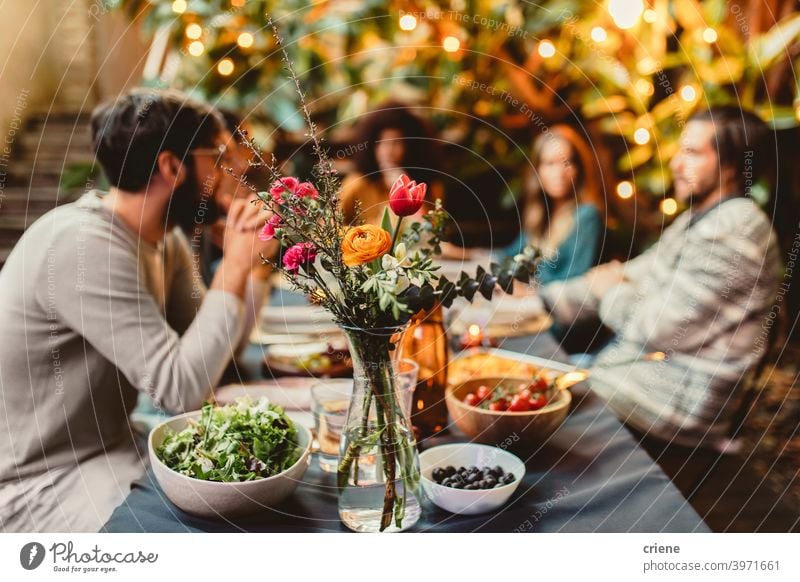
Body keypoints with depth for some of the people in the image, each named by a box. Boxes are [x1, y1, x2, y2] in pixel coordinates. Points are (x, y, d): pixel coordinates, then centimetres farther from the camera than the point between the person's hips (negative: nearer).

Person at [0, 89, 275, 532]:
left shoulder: (165, 236, 0)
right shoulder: (84, 245, -27)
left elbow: (208, 354, 1)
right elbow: (182, 388, -29)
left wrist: (246, 261, -9)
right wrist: (233, 268, -23)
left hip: (114, 443, 8)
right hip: (41, 483, -8)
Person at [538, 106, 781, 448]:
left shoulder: (733, 230, -21)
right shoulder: (696, 220, 13)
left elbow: (660, 326, -23)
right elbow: (635, 275, 14)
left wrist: (610, 291, -2)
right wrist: (538, 301, 5)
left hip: (683, 394, -9)